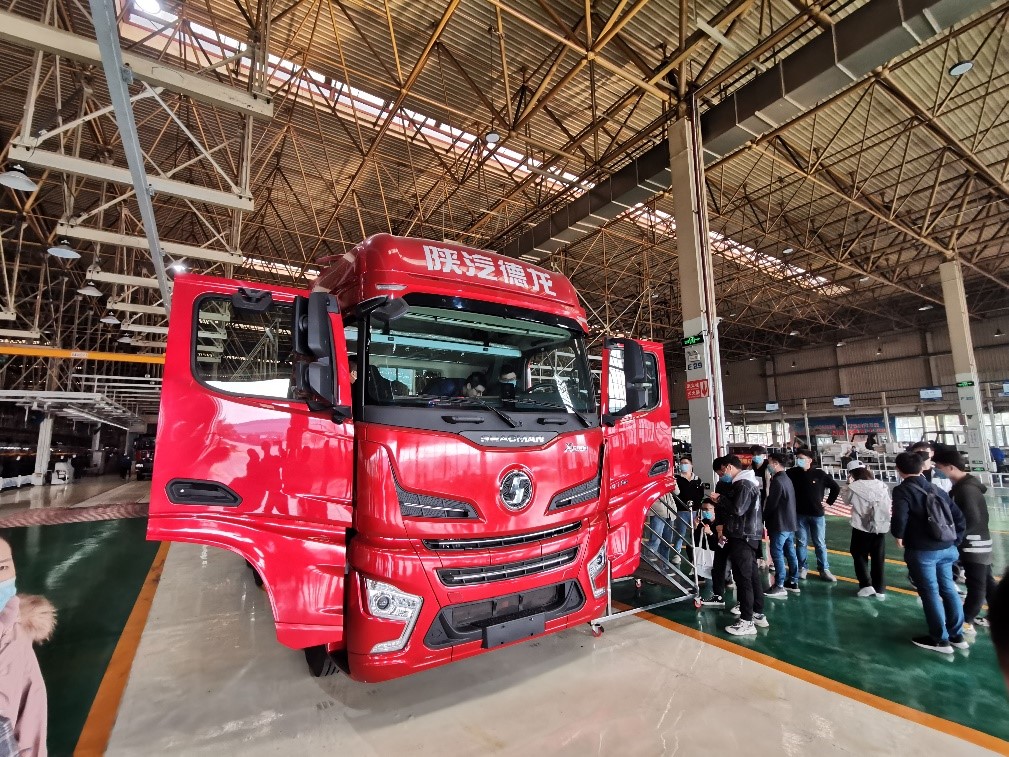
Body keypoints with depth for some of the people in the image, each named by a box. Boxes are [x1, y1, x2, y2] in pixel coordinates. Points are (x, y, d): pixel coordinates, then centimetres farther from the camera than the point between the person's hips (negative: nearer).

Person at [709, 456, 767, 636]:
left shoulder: (744, 484, -17)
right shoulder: (746, 483, 15)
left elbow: (738, 509, -26)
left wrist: (720, 499, -12)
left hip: (743, 537, -10)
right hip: (748, 535, 10)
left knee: (743, 578, -6)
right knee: (752, 575, 16)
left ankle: (747, 622, -1)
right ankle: (759, 614, 26)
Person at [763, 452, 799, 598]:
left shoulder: (777, 481, -18)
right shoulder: (787, 479, 13)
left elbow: (771, 504, -18)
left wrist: (764, 519, -3)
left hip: (780, 524, -10)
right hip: (790, 522, 10)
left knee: (777, 553, -5)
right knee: (790, 552, 14)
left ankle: (779, 586, -3)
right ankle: (793, 582, 22)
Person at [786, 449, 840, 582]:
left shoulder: (819, 474, -6)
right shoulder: (792, 473, -6)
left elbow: (836, 487, 6)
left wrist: (829, 502, 3)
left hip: (817, 514, 0)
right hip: (800, 514, 0)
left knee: (820, 543, 9)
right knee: (801, 543, 8)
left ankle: (824, 569, 20)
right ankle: (803, 568, 19)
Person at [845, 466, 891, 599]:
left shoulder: (853, 487, -10)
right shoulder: (881, 485, -1)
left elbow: (847, 500, 6)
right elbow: (888, 502, 9)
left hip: (862, 527, -4)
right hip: (881, 527, 4)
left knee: (860, 555, 13)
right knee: (878, 558, 13)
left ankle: (866, 585, 5)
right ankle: (880, 589, 20)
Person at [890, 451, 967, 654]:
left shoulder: (902, 490, -13)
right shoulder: (936, 489, 8)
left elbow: (900, 518, -25)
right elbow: (959, 517, 10)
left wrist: (899, 536, -6)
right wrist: (955, 539, 18)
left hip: (921, 551, -7)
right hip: (947, 548, 7)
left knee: (930, 593, 4)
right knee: (948, 589, 17)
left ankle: (940, 640, 14)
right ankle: (957, 636, 29)